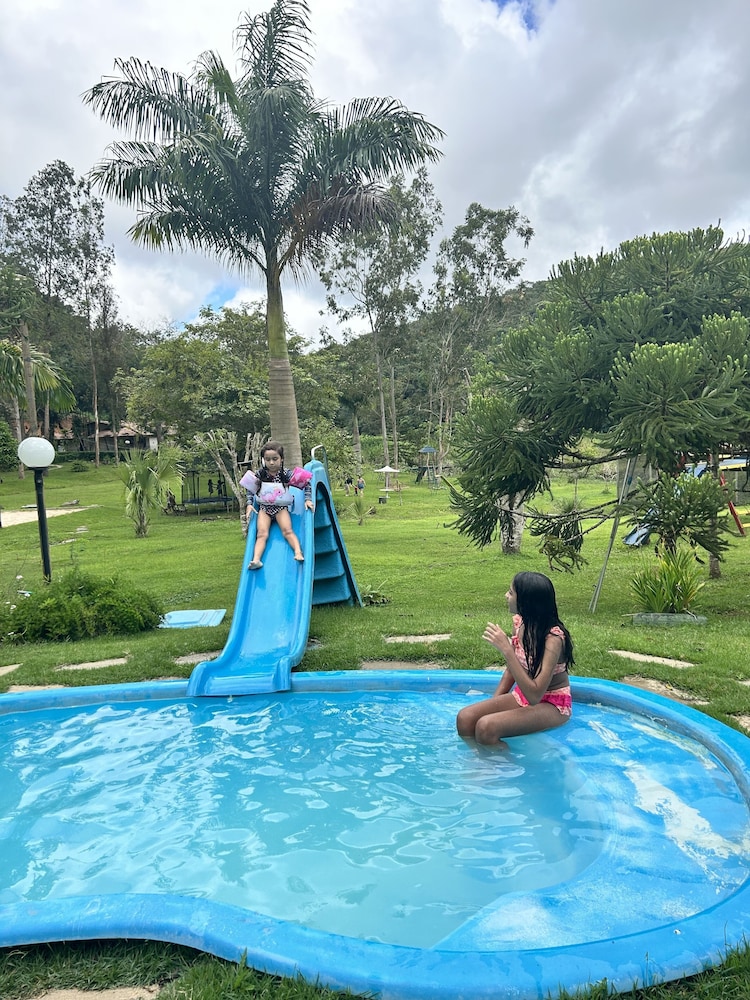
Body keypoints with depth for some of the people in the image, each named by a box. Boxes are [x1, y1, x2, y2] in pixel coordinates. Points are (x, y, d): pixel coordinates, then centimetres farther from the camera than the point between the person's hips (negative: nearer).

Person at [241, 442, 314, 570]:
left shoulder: (286, 474, -6)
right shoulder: (259, 475, 0)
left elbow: (306, 484, 2)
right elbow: (250, 491, 11)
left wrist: (308, 500, -7)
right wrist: (249, 505, -3)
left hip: (281, 507, -1)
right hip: (264, 508, 1)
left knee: (287, 530, -23)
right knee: (261, 534, -17)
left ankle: (298, 552, -34)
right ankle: (256, 559, -32)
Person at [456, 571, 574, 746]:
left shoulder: (553, 638, -27)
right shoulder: (519, 621, -5)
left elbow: (534, 695, -32)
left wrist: (506, 649, -35)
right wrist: (492, 705, 1)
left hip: (552, 705, -7)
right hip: (524, 694, 7)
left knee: (486, 727, -29)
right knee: (464, 718, -14)